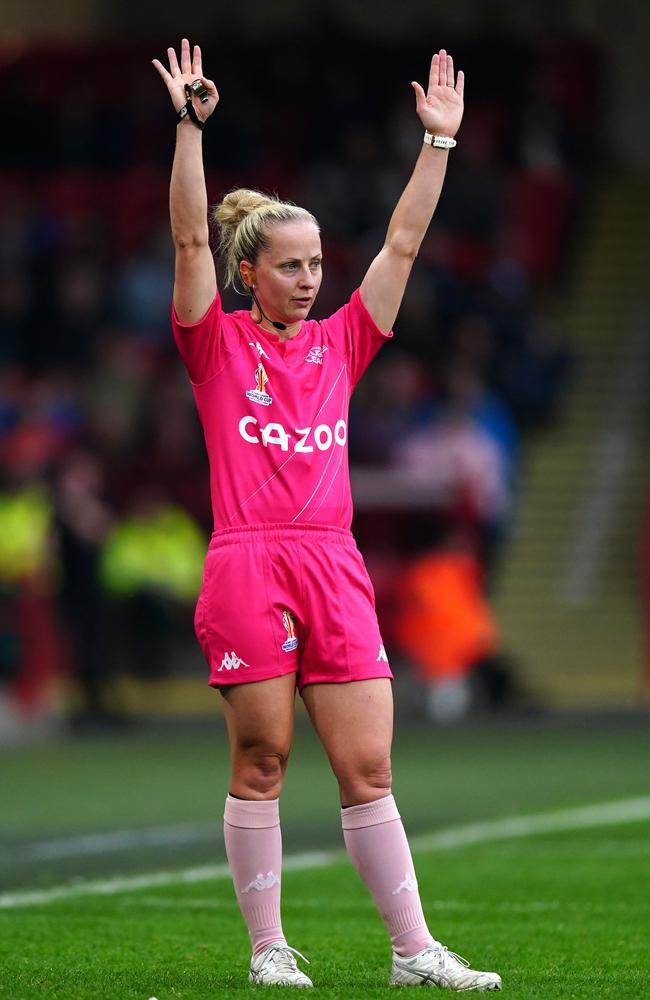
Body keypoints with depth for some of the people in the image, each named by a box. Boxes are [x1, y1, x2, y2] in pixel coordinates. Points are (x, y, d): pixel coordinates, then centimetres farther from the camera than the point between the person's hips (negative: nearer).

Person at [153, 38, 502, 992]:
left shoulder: (340, 342, 15)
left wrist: (439, 140, 11)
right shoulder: (218, 342, 5)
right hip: (249, 564, -4)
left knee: (368, 770, 2)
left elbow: (403, 243, 15)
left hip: (335, 570, 4)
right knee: (259, 764, 0)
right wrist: (191, 128, -14)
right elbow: (189, 238, -6)